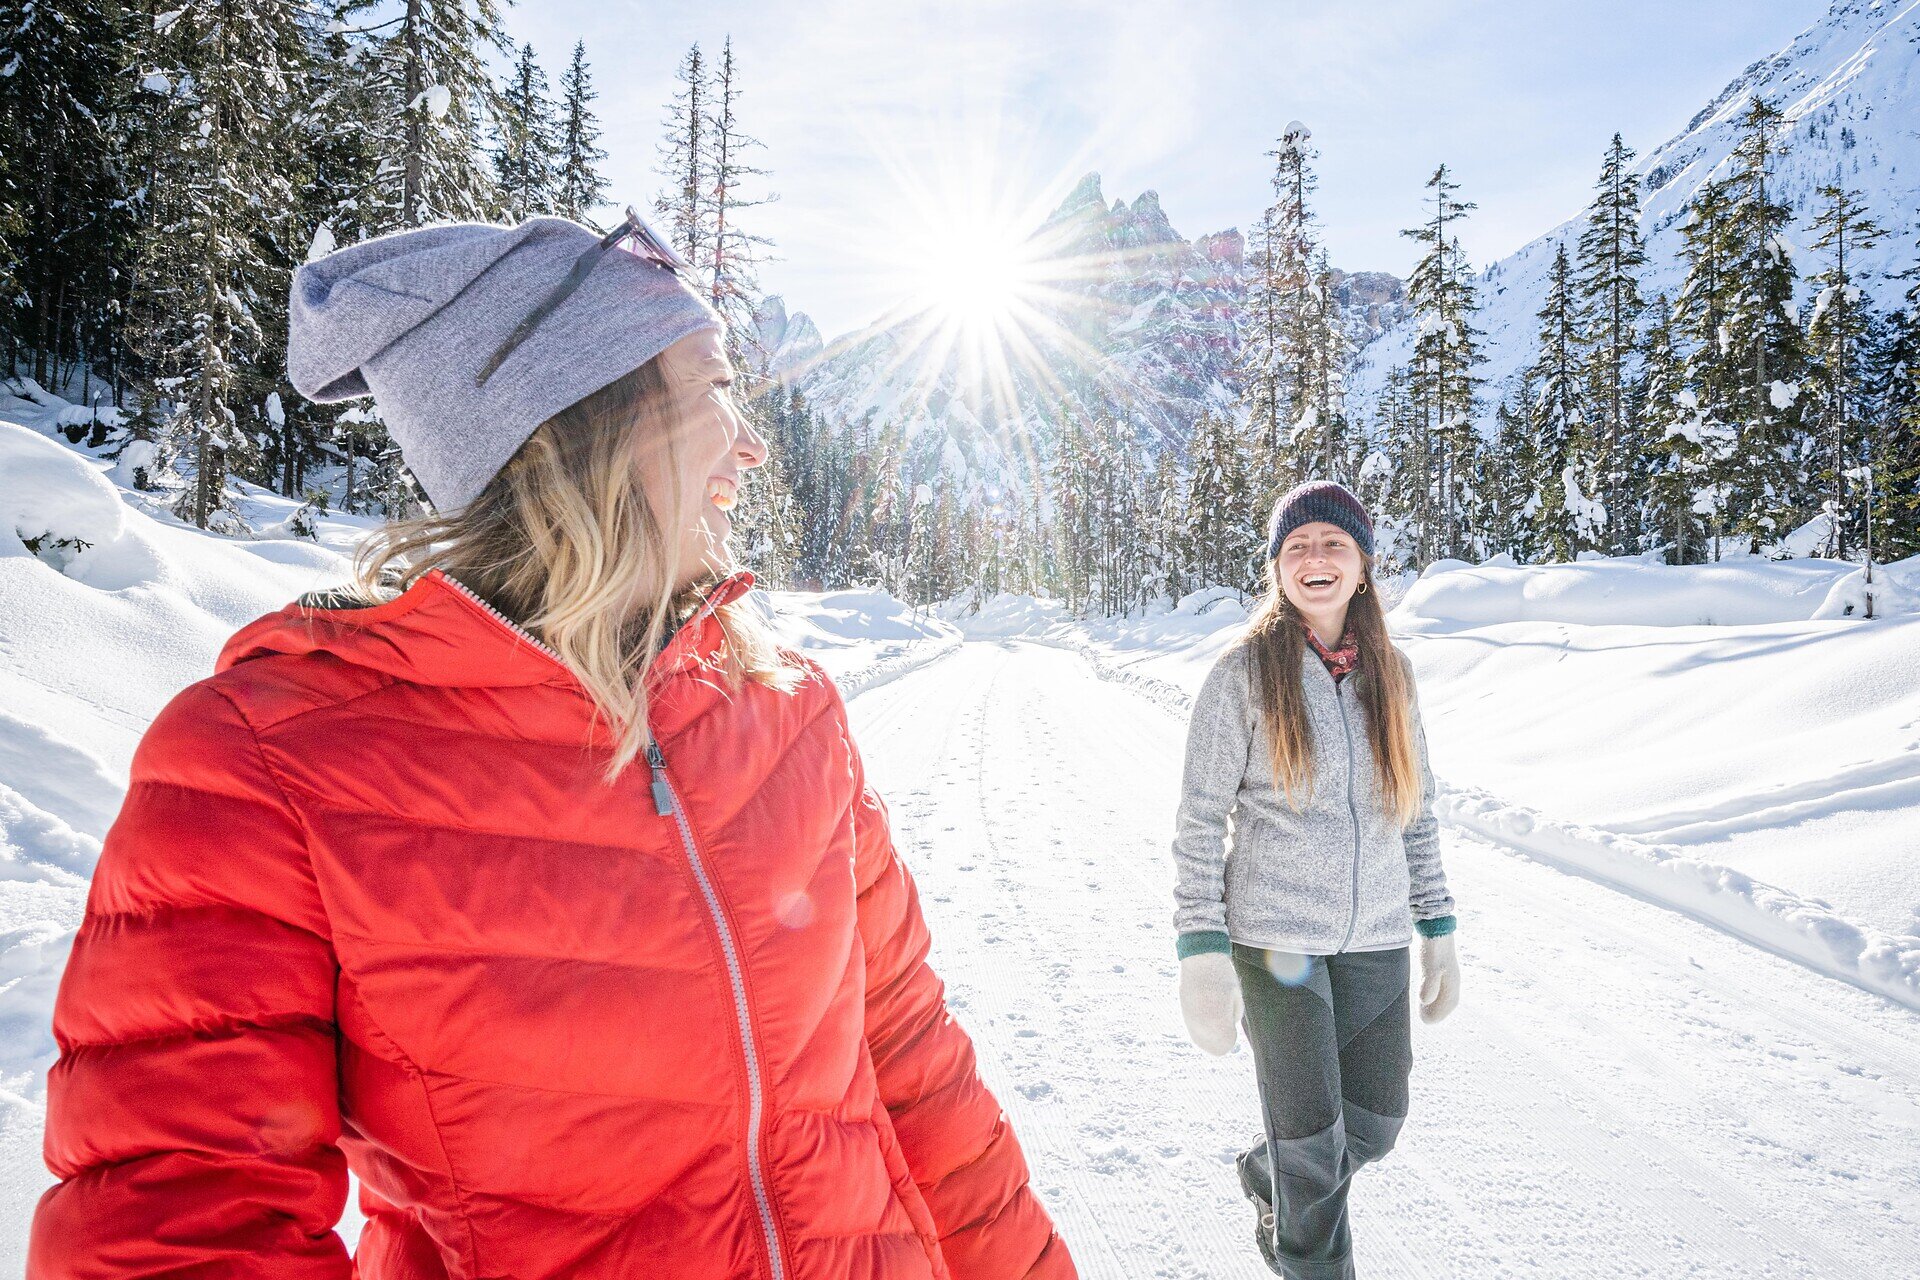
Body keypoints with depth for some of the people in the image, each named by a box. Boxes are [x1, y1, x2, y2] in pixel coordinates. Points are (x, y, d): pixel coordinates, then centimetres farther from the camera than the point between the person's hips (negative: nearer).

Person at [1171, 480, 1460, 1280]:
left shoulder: (1389, 670, 5)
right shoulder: (1244, 672, -9)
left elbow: (1415, 807, 12)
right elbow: (1200, 820, -8)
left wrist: (1437, 927, 10)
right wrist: (1201, 948, -13)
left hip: (1376, 937, 5)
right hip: (1276, 936, -4)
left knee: (1375, 1123, 15)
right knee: (1311, 1139, 4)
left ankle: (1268, 1178, 46)